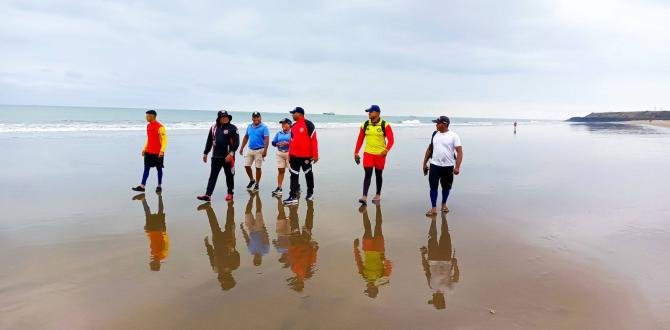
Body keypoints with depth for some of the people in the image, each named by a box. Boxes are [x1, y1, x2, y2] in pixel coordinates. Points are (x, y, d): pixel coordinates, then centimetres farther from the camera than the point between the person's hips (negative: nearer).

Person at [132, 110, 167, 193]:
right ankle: (142, 186, 5)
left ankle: (159, 186, 16)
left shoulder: (160, 127, -14)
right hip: (148, 152, 7)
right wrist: (144, 148, 18)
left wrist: (162, 150, -25)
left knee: (159, 169, 5)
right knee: (146, 168, 5)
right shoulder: (148, 126, 11)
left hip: (157, 153, -7)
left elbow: (164, 139, -16)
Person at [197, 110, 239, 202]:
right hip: (216, 157, 4)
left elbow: (236, 142, -11)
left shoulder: (232, 128, -5)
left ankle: (230, 193, 23)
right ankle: (208, 195, 0)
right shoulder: (214, 127, 8)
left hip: (228, 157, -4)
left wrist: (231, 154, -20)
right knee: (213, 176, 1)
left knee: (229, 176, 8)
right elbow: (209, 141, 15)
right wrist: (205, 153, 14)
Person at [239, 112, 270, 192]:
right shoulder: (249, 127, 10)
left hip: (259, 150, -6)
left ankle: (257, 184, 13)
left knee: (258, 167, 1)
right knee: (246, 165, 5)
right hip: (250, 150, 6)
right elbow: (246, 137, 18)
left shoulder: (264, 127, -9)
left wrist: (265, 150, -23)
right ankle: (252, 180, 27)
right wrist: (242, 148, 14)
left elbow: (267, 139, -14)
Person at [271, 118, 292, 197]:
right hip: (280, 153, 5)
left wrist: (287, 143, -20)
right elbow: (273, 143, 14)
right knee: (281, 170, 7)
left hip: (289, 153, -5)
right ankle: (279, 188, 11)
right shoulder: (279, 133, 14)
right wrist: (278, 144, -7)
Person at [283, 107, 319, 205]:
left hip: (306, 156, -6)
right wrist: (289, 155, 14)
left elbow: (314, 140, -12)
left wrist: (315, 155, -14)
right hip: (294, 156, 6)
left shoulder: (308, 124, -10)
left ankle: (310, 193, 28)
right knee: (294, 175, 0)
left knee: (308, 174, 10)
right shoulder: (293, 126, 11)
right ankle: (293, 197, -1)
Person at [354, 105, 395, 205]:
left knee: (378, 175, 12)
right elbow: (360, 140, 8)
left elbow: (391, 140, -10)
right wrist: (356, 153, 5)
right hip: (368, 154, 2)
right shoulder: (365, 125, 4)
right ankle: (364, 197, -12)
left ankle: (378, 195, 29)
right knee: (368, 174, -7)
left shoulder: (385, 125, -6)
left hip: (380, 154, -1)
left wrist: (386, 150, -26)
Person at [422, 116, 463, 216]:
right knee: (433, 186, -3)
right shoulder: (434, 134, 6)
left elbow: (459, 151, -10)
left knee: (446, 186, 12)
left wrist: (457, 167, -19)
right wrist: (424, 163, 12)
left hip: (448, 166, -2)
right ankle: (434, 208, 2)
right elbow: (429, 149, 13)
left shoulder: (453, 136, -6)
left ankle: (444, 204, 32)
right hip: (434, 165, 2)